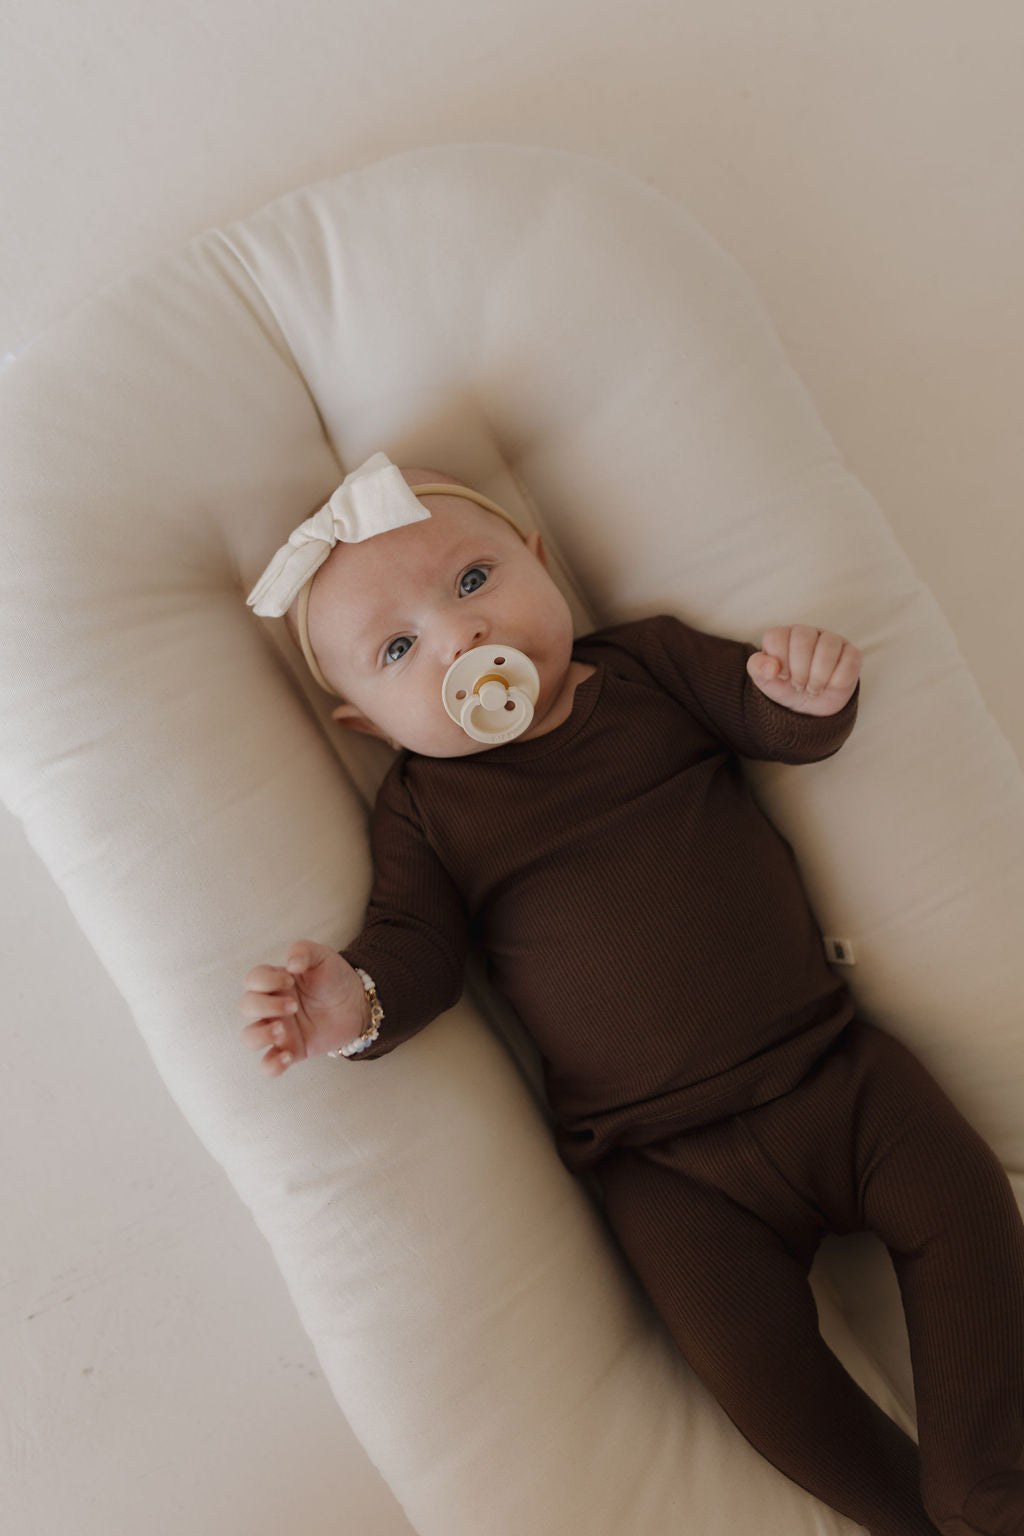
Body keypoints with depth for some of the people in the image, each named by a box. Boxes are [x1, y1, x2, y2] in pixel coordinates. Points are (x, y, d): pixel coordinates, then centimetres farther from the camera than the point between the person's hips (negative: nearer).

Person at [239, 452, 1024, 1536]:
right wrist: (361, 1000, -28)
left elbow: (767, 719, 5)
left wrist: (804, 691, -20)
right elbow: (419, 939, -5)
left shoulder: (648, 663, 4)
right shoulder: (423, 808, 0)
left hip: (828, 1063, 3)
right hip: (669, 1161, -2)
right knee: (755, 1359, -14)